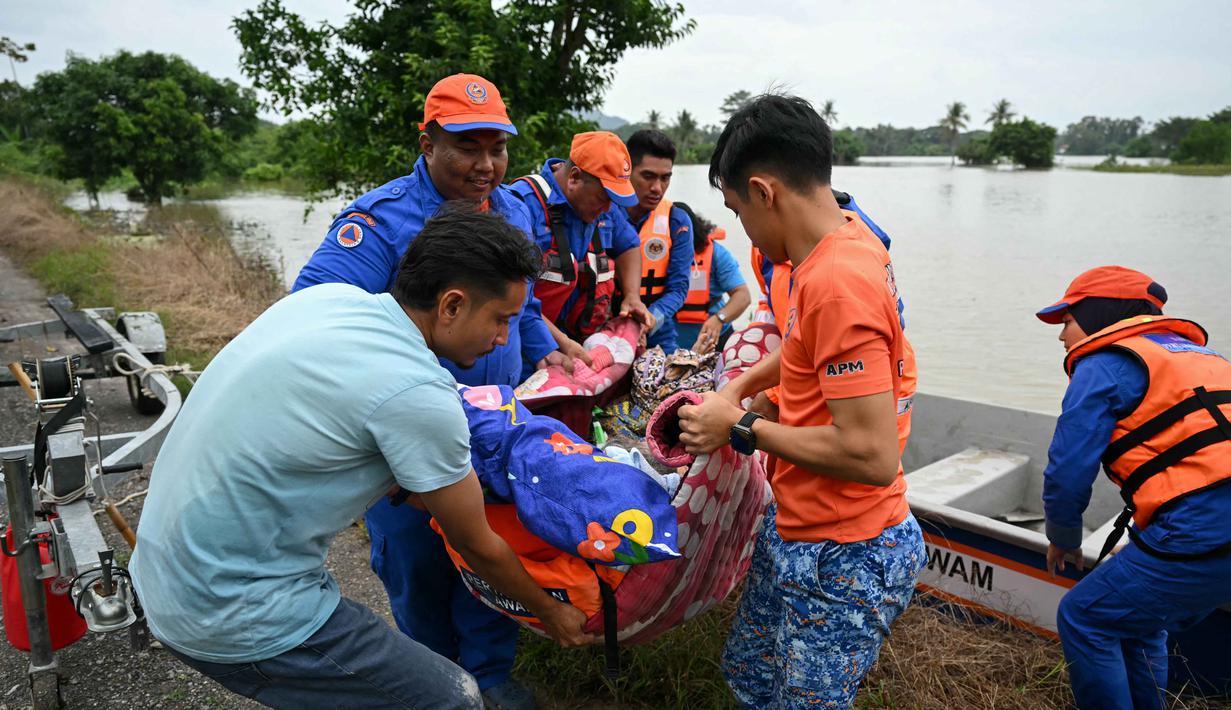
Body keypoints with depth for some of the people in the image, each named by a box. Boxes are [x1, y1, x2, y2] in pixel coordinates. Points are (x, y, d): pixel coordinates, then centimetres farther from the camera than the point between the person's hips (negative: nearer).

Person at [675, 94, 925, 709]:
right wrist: (736, 389, 11)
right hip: (794, 531, 9)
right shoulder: (848, 242, 3)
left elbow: (873, 455, -29)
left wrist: (743, 428, -18)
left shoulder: (837, 284, -27)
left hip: (842, 563, -9)